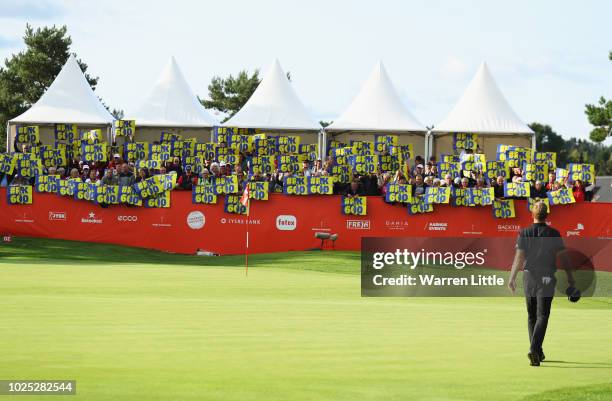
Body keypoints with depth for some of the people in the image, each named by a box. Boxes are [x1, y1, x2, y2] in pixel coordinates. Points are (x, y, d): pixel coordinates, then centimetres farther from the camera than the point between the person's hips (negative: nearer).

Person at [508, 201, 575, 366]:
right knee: (542, 316, -4)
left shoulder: (524, 233, 1)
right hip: (547, 278, -2)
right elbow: (563, 257, -1)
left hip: (529, 277, 2)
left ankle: (538, 352, 22)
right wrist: (570, 277, 7)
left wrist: (512, 277, -5)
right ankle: (534, 349, -22)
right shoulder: (553, 234, -2)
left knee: (532, 316, 16)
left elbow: (519, 257, -6)